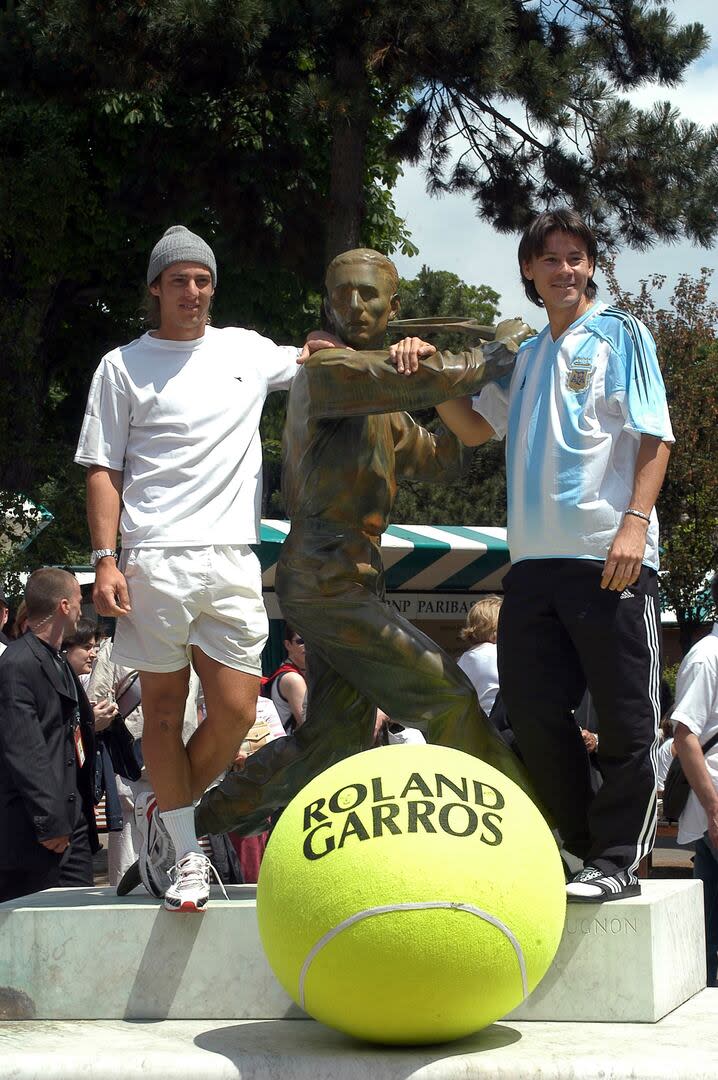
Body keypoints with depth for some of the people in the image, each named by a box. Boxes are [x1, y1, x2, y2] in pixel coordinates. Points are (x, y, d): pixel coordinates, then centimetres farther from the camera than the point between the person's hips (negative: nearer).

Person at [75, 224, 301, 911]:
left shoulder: (247, 351, 15)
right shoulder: (123, 365, 7)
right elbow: (102, 469, 4)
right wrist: (104, 559, -6)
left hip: (232, 558, 3)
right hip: (154, 560, -3)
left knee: (235, 711, -2)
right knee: (164, 709, 2)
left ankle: (165, 810, 22)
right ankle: (186, 853, 13)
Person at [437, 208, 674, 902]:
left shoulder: (620, 335, 6)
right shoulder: (524, 358, 22)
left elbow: (654, 436, -2)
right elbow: (475, 428, 26)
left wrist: (635, 521, -16)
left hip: (609, 556, -6)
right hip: (534, 559, 6)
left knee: (625, 715, -3)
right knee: (533, 709, 5)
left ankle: (618, 861, 4)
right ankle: (585, 844, 18)